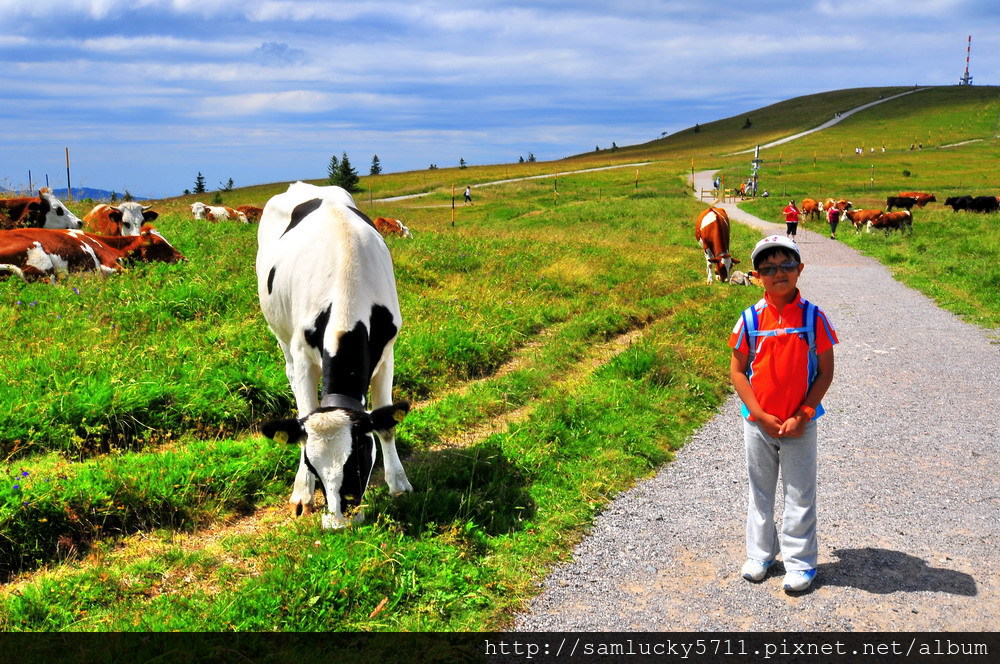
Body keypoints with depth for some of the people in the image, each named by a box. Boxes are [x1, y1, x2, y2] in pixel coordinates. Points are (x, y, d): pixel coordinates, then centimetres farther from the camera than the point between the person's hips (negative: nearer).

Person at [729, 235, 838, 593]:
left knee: (800, 494, 7)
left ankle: (800, 562, 21)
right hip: (758, 422, 2)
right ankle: (760, 553, 33)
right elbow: (737, 372, -3)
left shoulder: (813, 317, -10)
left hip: (799, 425, -2)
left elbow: (825, 372, -7)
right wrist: (760, 415, -12)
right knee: (760, 491, 16)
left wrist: (801, 416, -13)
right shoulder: (750, 319, -7)